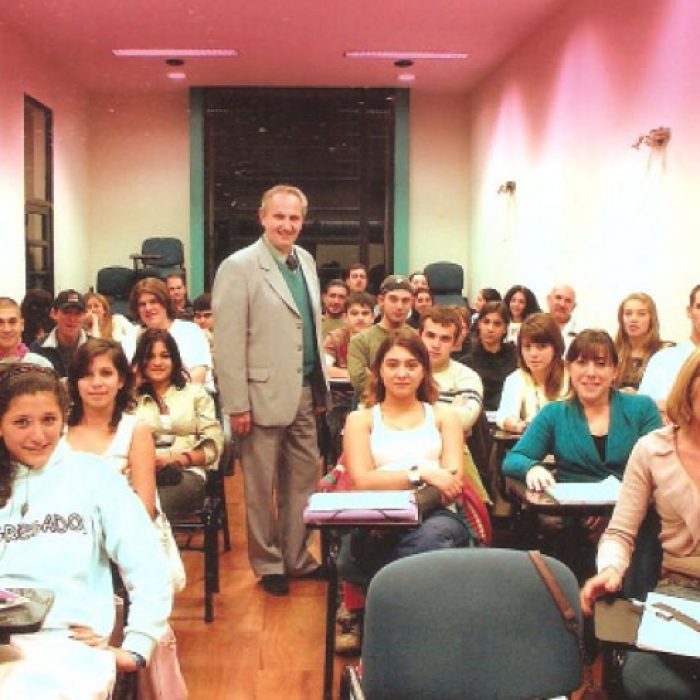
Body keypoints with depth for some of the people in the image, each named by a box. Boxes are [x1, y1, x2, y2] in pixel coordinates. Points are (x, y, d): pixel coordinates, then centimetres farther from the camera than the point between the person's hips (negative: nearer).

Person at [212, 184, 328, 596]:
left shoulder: (306, 261, 10)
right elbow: (228, 343, -14)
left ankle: (298, 556, 30)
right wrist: (237, 405, -16)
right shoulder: (239, 267, -12)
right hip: (265, 395, -6)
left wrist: (322, 384, 14)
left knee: (303, 480, 15)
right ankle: (268, 564, 23)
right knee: (262, 487, 8)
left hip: (306, 392, 7)